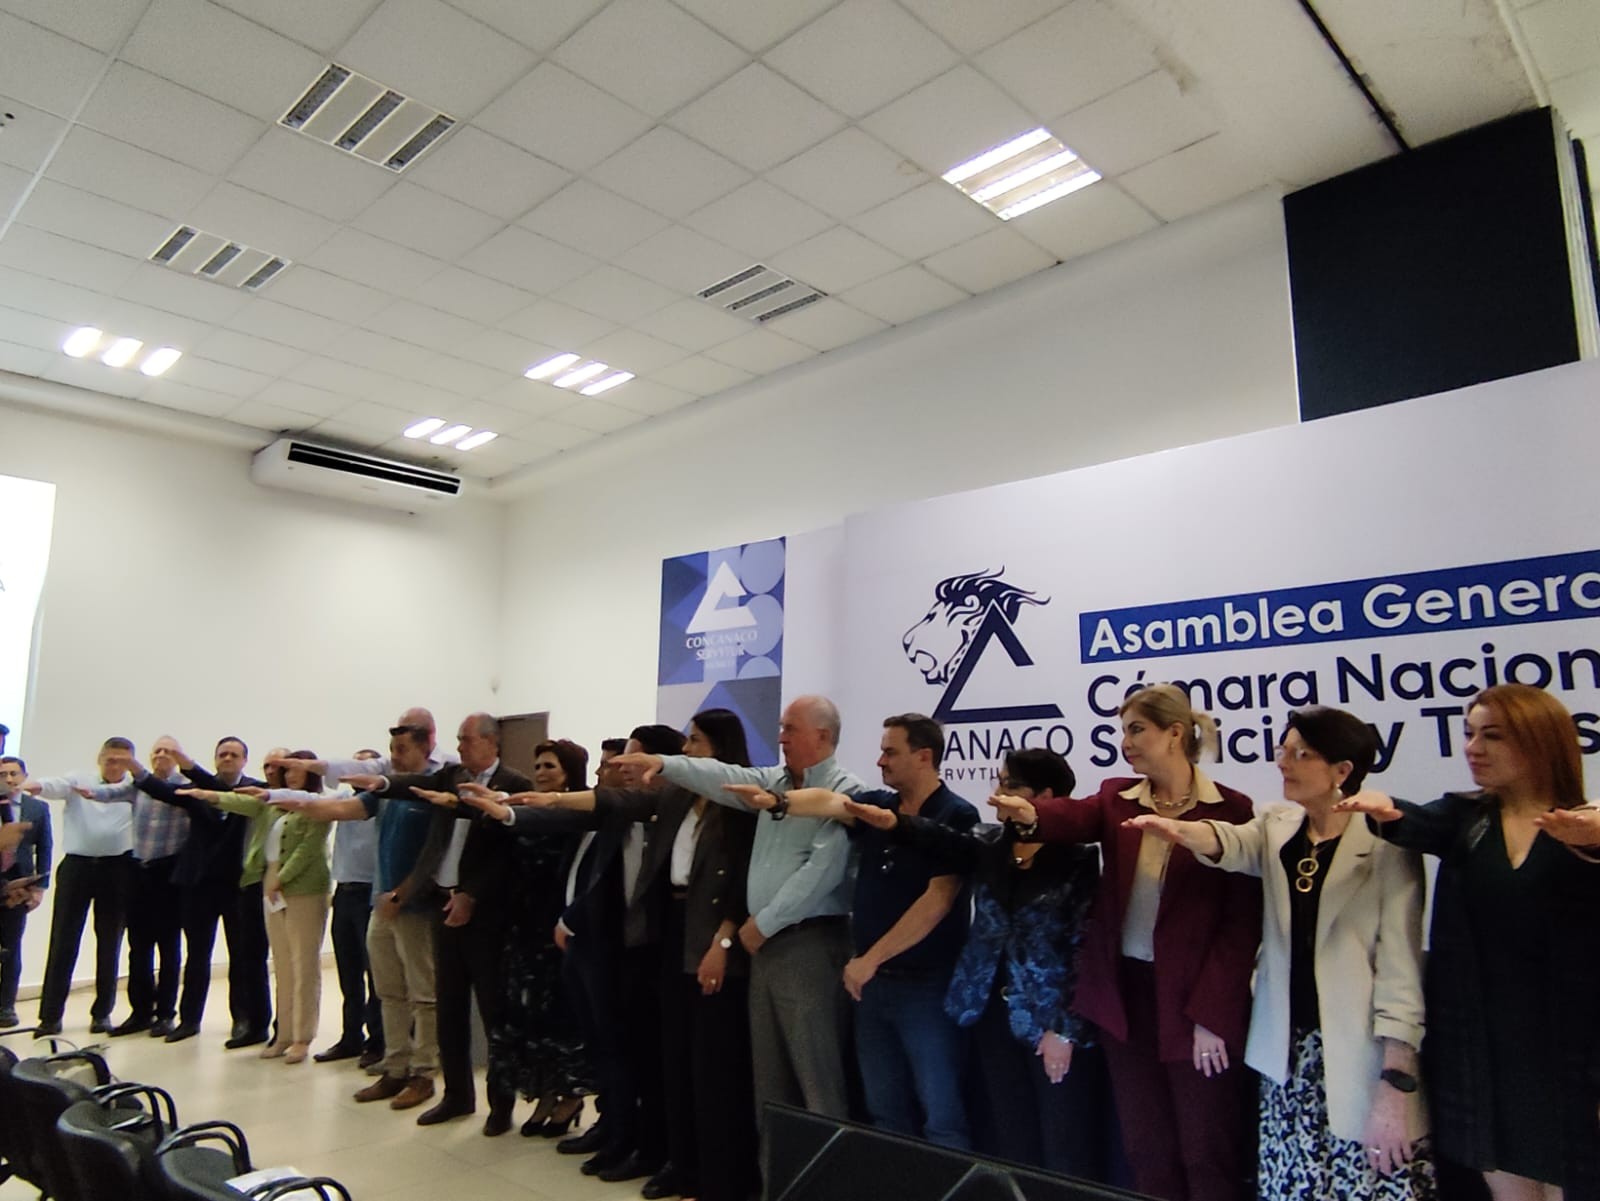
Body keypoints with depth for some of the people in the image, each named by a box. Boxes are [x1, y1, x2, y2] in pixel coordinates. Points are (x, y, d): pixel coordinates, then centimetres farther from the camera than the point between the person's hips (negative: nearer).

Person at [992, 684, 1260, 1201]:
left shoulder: (1230, 809, -8)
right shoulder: (1116, 799, 4)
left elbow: (1241, 923, -10)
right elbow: (1076, 816, -19)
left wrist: (1213, 1016, -14)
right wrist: (1032, 815, -42)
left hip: (1194, 1002, -4)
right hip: (1124, 992, 4)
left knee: (1206, 1153, 8)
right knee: (1146, 1149, 14)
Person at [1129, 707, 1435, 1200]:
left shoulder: (1386, 844, -8)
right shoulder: (1277, 826, 7)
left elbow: (1400, 966, -11)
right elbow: (1233, 843, -15)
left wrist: (1396, 1082, -15)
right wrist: (1180, 830, -38)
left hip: (1359, 1058, -4)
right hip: (1286, 1055, 4)